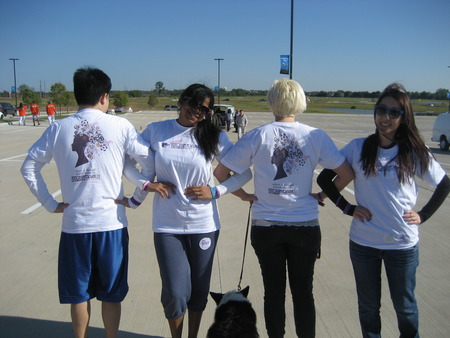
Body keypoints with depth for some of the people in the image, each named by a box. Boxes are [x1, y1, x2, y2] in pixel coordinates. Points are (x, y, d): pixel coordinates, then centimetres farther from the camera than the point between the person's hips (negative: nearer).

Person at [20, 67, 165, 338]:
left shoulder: (59, 128, 1)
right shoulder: (120, 126, -5)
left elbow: (29, 167, 3)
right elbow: (150, 160, -6)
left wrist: (50, 204, 6)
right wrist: (148, 185, 10)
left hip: (74, 224, 1)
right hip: (112, 223, -1)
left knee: (79, 294, 16)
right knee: (111, 294, 14)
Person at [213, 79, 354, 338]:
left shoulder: (257, 136, -7)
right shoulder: (316, 136, -6)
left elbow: (221, 172, -5)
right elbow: (347, 173, -5)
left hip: (266, 226, 0)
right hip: (305, 226, 0)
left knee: (274, 291, 13)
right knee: (303, 292, 14)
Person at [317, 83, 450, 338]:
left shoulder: (415, 153, -5)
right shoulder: (358, 148, -6)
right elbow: (324, 178, 1)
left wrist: (423, 216, -1)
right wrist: (347, 207, -6)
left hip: (403, 244, 0)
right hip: (363, 242, 1)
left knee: (405, 306, 17)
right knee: (369, 307, 17)